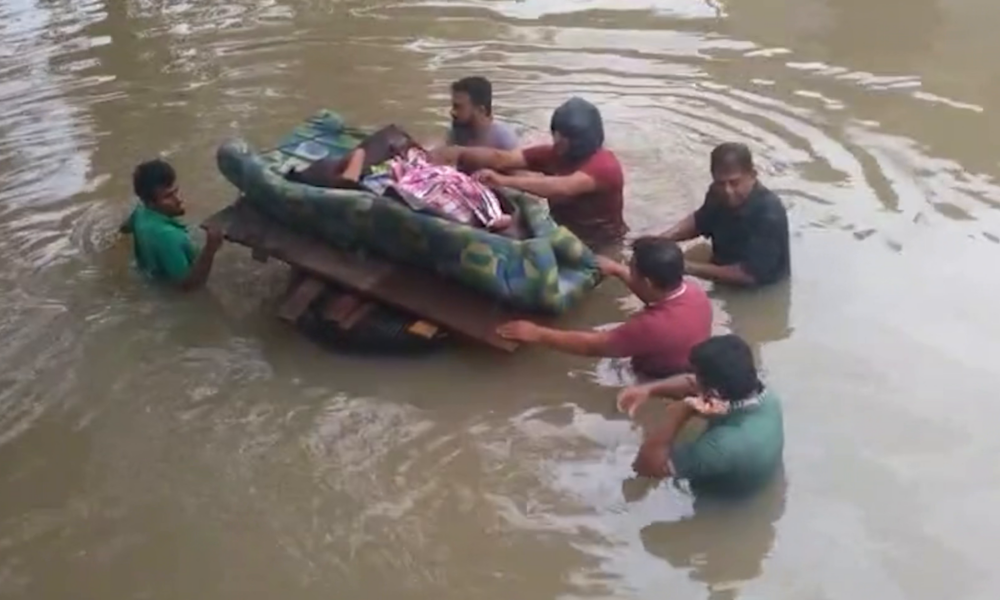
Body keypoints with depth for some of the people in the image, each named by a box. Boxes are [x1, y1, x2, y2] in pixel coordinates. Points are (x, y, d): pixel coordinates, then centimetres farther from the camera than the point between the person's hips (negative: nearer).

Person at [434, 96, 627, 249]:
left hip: (600, 247, -6)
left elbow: (563, 187, -40)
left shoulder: (604, 165, -22)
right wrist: (458, 153, -28)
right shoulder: (553, 154, -2)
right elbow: (503, 158, -12)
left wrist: (504, 180, -48)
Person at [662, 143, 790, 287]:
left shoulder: (769, 215, -30)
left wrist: (691, 268, -30)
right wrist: (665, 238, -9)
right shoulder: (719, 194, -9)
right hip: (725, 285, 7)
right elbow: (699, 221, 11)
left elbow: (750, 274, -30)